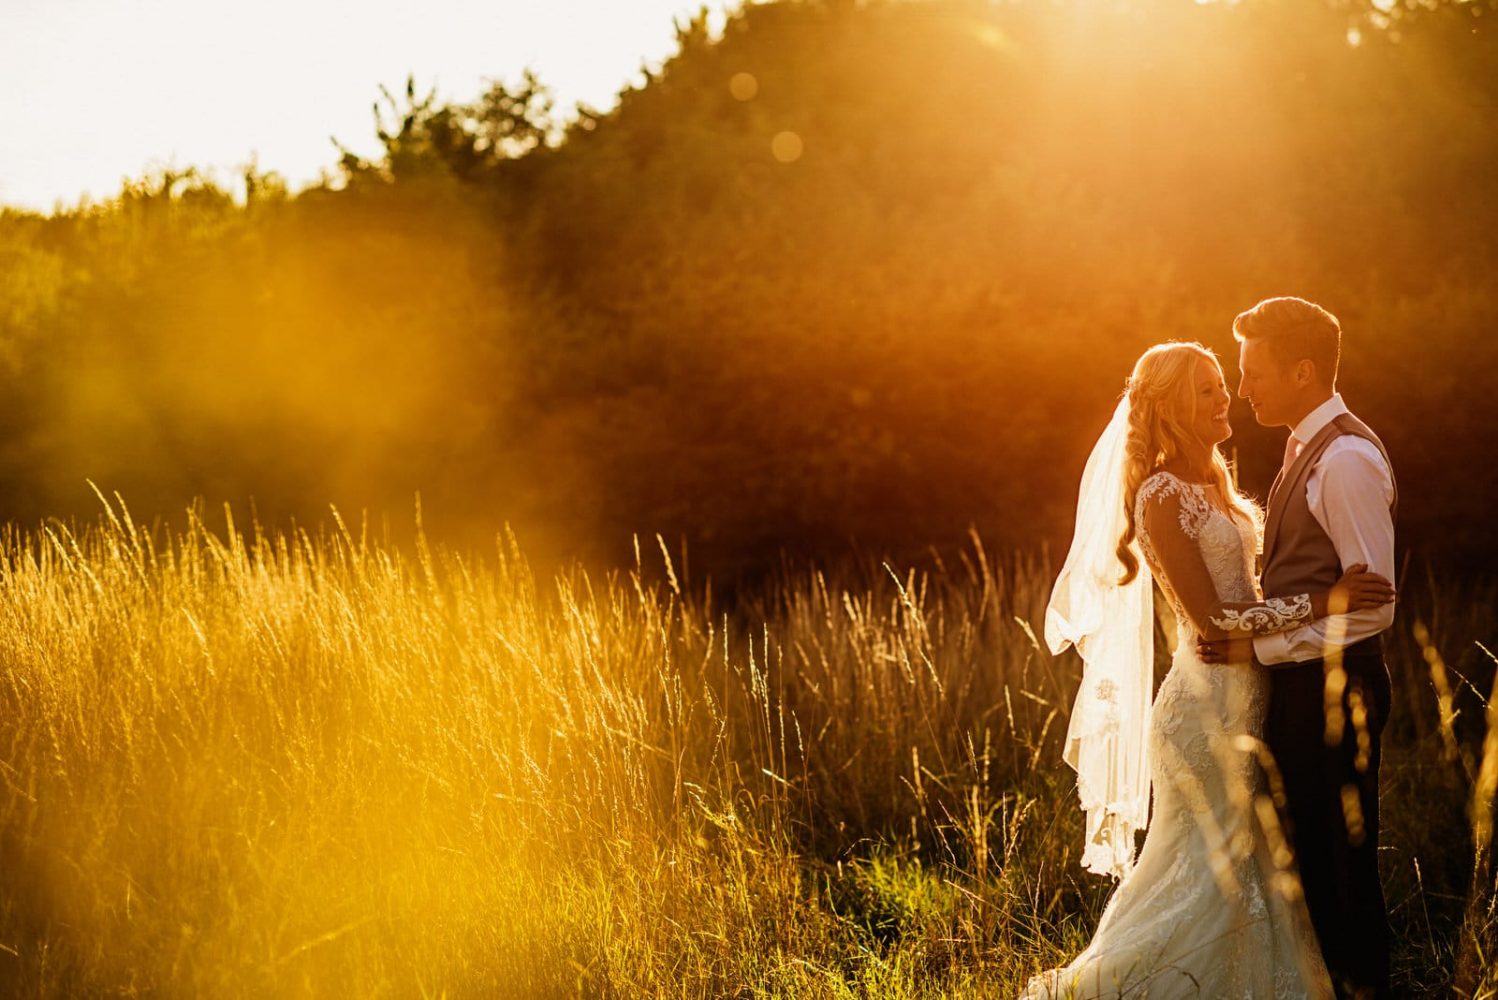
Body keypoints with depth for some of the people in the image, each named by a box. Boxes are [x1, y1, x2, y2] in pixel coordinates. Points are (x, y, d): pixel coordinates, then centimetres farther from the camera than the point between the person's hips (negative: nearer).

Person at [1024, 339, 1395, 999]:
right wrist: (1321, 603, -21)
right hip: (1210, 702, -9)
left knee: (1254, 864, 13)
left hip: (1244, 697, 9)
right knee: (1210, 873, -3)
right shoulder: (1162, 496, -15)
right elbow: (1212, 617, -19)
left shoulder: (1211, 483, 14)